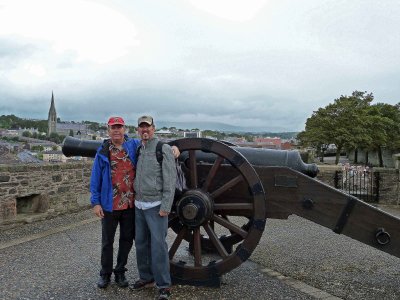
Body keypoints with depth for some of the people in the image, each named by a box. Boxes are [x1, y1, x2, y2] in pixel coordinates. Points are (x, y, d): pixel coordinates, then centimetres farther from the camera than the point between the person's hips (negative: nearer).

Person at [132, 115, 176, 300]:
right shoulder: (138, 150, 11)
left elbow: (170, 180, -13)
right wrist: (135, 200, 12)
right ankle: (146, 277, 28)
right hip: (139, 206, 7)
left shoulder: (163, 149, -9)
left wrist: (166, 207, -18)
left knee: (158, 245, -6)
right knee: (141, 243, 13)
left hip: (156, 206, -7)